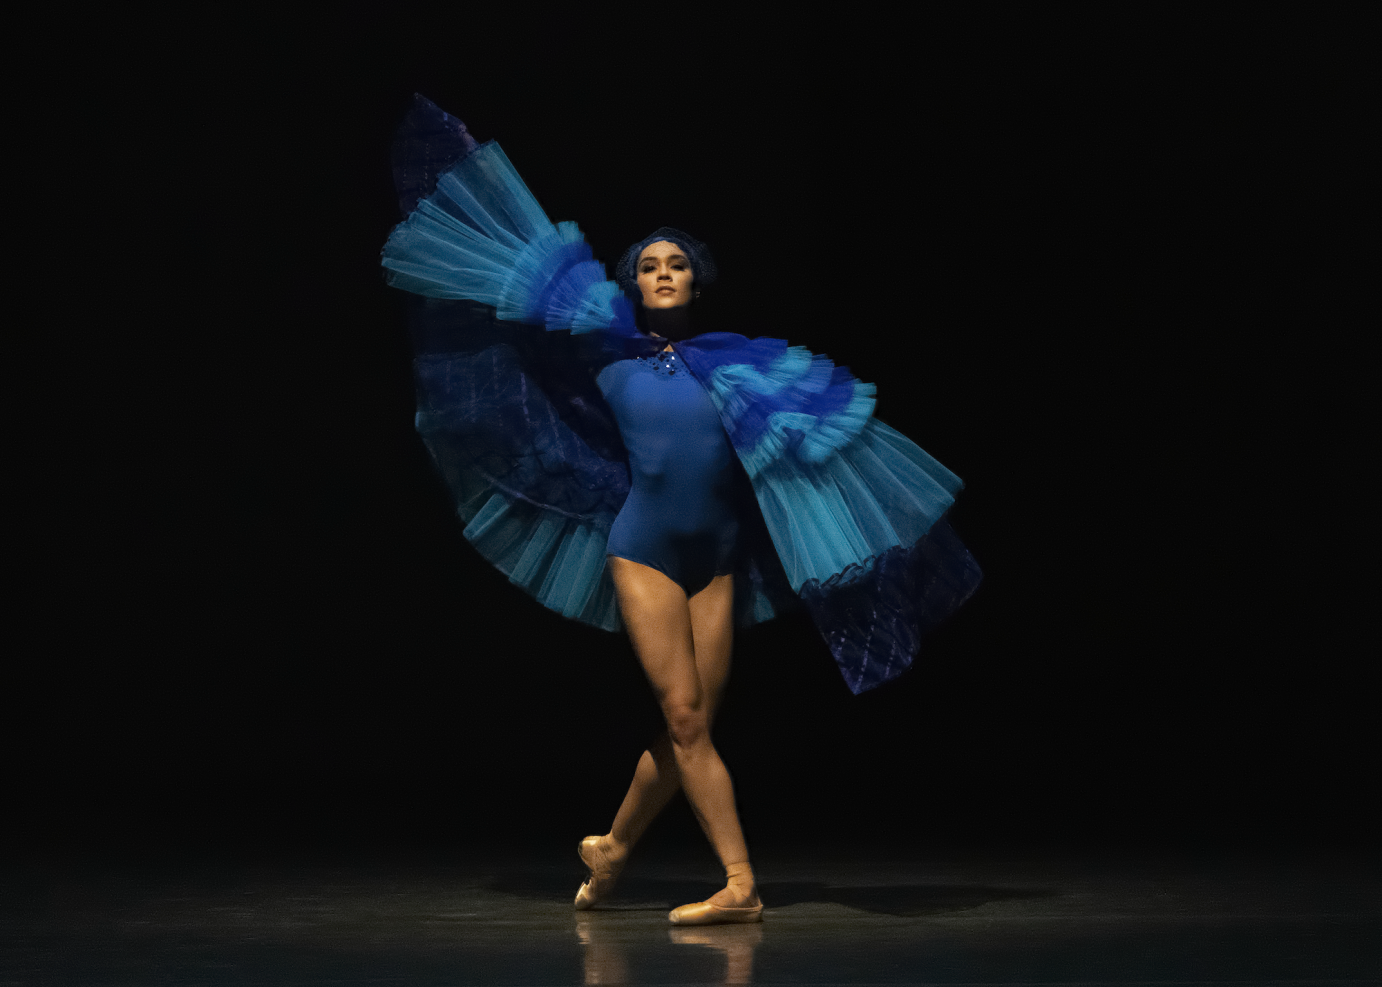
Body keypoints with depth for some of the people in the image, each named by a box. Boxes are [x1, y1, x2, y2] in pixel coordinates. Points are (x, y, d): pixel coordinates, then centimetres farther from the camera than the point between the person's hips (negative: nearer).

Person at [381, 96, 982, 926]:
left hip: (718, 559, 2)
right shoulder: (607, 353, 6)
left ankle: (613, 847, 27)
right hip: (644, 551, -2)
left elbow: (822, 415, 15)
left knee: (689, 729, 4)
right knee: (685, 720, -9)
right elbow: (534, 273, 14)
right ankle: (740, 886, -4)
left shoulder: (735, 362, 9)